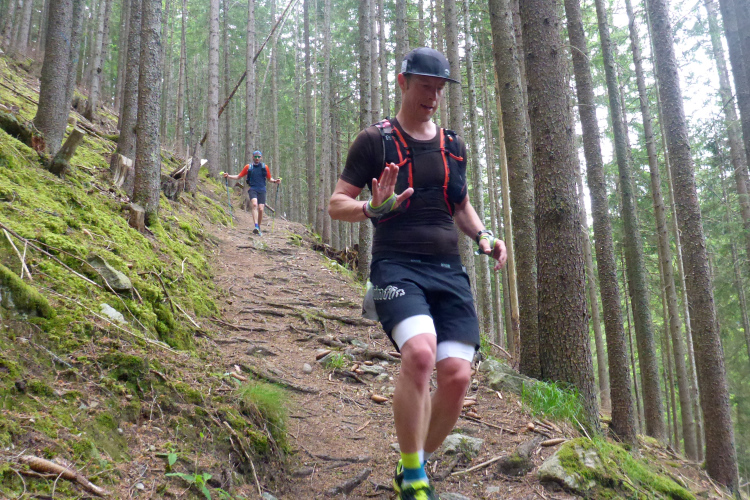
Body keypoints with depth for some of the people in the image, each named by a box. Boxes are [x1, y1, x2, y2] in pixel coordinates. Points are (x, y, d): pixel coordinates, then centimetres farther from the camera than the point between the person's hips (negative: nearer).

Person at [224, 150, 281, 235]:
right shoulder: (248, 167, 10)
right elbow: (239, 176, 16)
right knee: (254, 204, -27)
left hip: (262, 190, 1)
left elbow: (269, 178, 20)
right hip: (252, 189, -1)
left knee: (261, 209, -7)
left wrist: (275, 181, -1)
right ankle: (256, 226, -36)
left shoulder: (265, 167, 11)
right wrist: (228, 176, 4)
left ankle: (258, 228, 13)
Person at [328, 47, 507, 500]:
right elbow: (337, 204, 2)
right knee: (420, 352, -30)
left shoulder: (454, 147, 18)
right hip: (397, 267, -5)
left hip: (449, 272, 5)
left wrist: (482, 234, 9)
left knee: (457, 375, -9)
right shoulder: (375, 141, 4)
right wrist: (373, 208, -19)